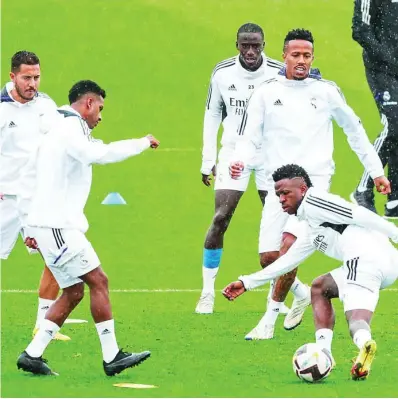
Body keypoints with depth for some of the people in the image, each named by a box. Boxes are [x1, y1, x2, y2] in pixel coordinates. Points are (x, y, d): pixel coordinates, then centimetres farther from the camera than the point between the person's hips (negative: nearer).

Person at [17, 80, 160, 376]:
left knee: (73, 292, 10)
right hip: (57, 226, -10)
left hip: (47, 224, 10)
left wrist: (36, 230, 30)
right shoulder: (70, 130, -11)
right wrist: (143, 143, -21)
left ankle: (32, 355, 8)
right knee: (99, 281, -8)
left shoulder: (61, 130, 24)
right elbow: (96, 154, -30)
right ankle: (112, 357, -7)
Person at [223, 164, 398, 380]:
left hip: (365, 258, -10)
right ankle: (323, 353, 10)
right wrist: (247, 283, 45)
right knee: (319, 287, 25)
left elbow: (359, 215, -7)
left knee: (357, 324, -17)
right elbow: (287, 261, 42)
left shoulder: (312, 202, 3)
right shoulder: (311, 230, 34)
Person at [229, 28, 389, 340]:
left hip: (314, 179, -3)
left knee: (290, 243, -23)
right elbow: (250, 138, 7)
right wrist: (239, 161, -16)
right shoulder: (266, 93, 7)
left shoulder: (326, 91, 5)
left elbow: (354, 130, 17)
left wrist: (376, 171, 19)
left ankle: (270, 318, -11)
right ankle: (302, 295, 28)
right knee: (268, 257, -4)